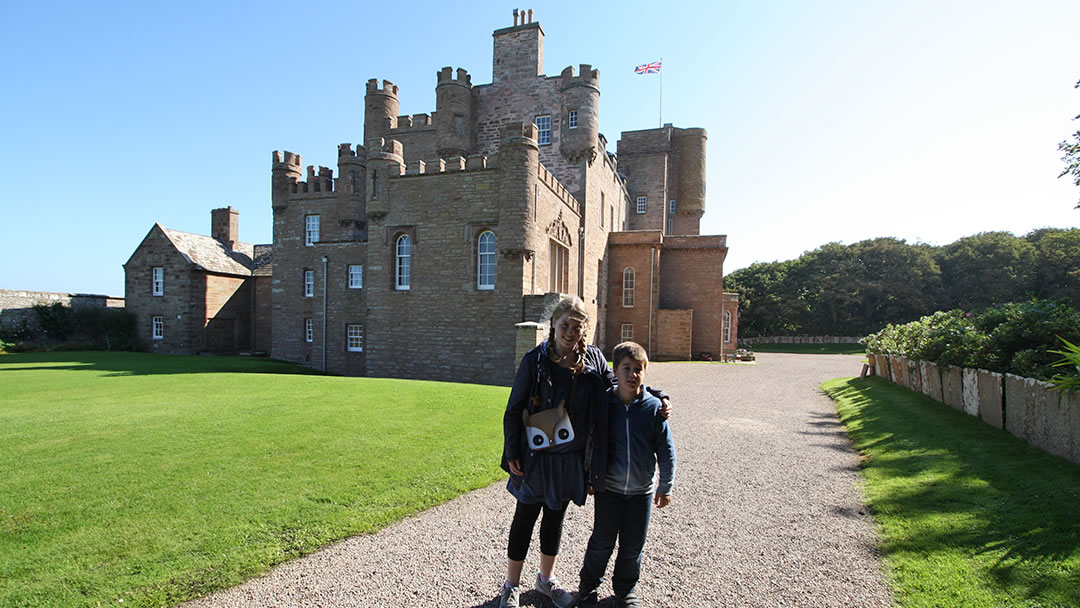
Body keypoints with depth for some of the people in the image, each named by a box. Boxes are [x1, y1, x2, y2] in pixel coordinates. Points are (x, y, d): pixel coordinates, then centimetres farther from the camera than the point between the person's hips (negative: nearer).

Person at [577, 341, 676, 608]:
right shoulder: (604, 404, -11)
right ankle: (588, 585, 33)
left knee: (633, 546, 14)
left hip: (642, 490, 1)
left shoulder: (653, 407, -12)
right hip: (608, 488, 0)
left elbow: (666, 450, -3)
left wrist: (665, 487, 1)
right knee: (602, 542, 10)